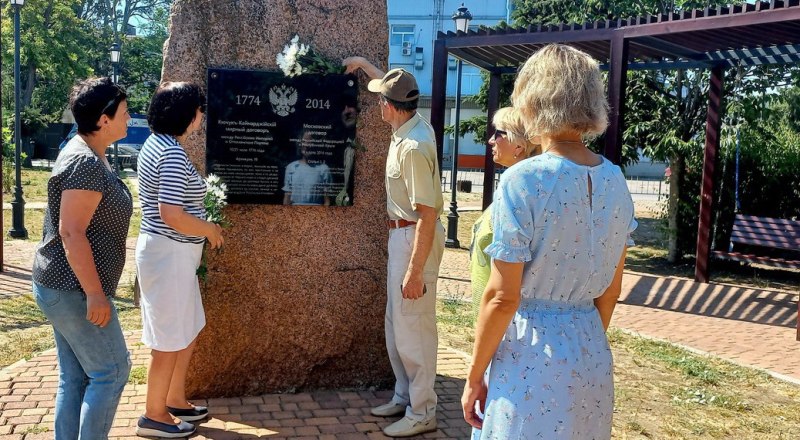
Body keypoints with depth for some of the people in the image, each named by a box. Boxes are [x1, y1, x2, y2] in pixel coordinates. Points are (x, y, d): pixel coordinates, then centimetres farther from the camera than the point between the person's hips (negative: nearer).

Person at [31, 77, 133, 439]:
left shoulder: (85, 153, 12)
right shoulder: (86, 164, -20)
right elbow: (71, 232, -25)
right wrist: (95, 294, -23)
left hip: (63, 287, 10)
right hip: (73, 290, -10)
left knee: (75, 377, 14)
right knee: (111, 371, 0)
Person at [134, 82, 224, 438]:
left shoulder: (157, 143, 11)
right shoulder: (172, 153, -21)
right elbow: (171, 214, -28)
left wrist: (202, 227, 18)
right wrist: (210, 229, -13)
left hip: (171, 252, 10)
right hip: (169, 254, -10)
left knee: (187, 330, 20)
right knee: (170, 339, 3)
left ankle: (175, 401, 34)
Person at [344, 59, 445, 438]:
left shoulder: (413, 147, -25)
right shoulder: (412, 121, 3)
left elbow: (428, 215, -26)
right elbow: (394, 86, 28)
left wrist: (415, 271, -25)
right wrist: (363, 64, 37)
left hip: (416, 237, -10)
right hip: (401, 234, 10)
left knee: (413, 327, -3)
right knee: (396, 323, 17)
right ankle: (404, 396, 30)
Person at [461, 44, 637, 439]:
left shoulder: (523, 180, -18)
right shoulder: (614, 181, 1)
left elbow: (502, 297, -17)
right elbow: (611, 289, 9)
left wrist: (474, 376, -6)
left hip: (532, 358, -6)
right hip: (592, 356, 6)